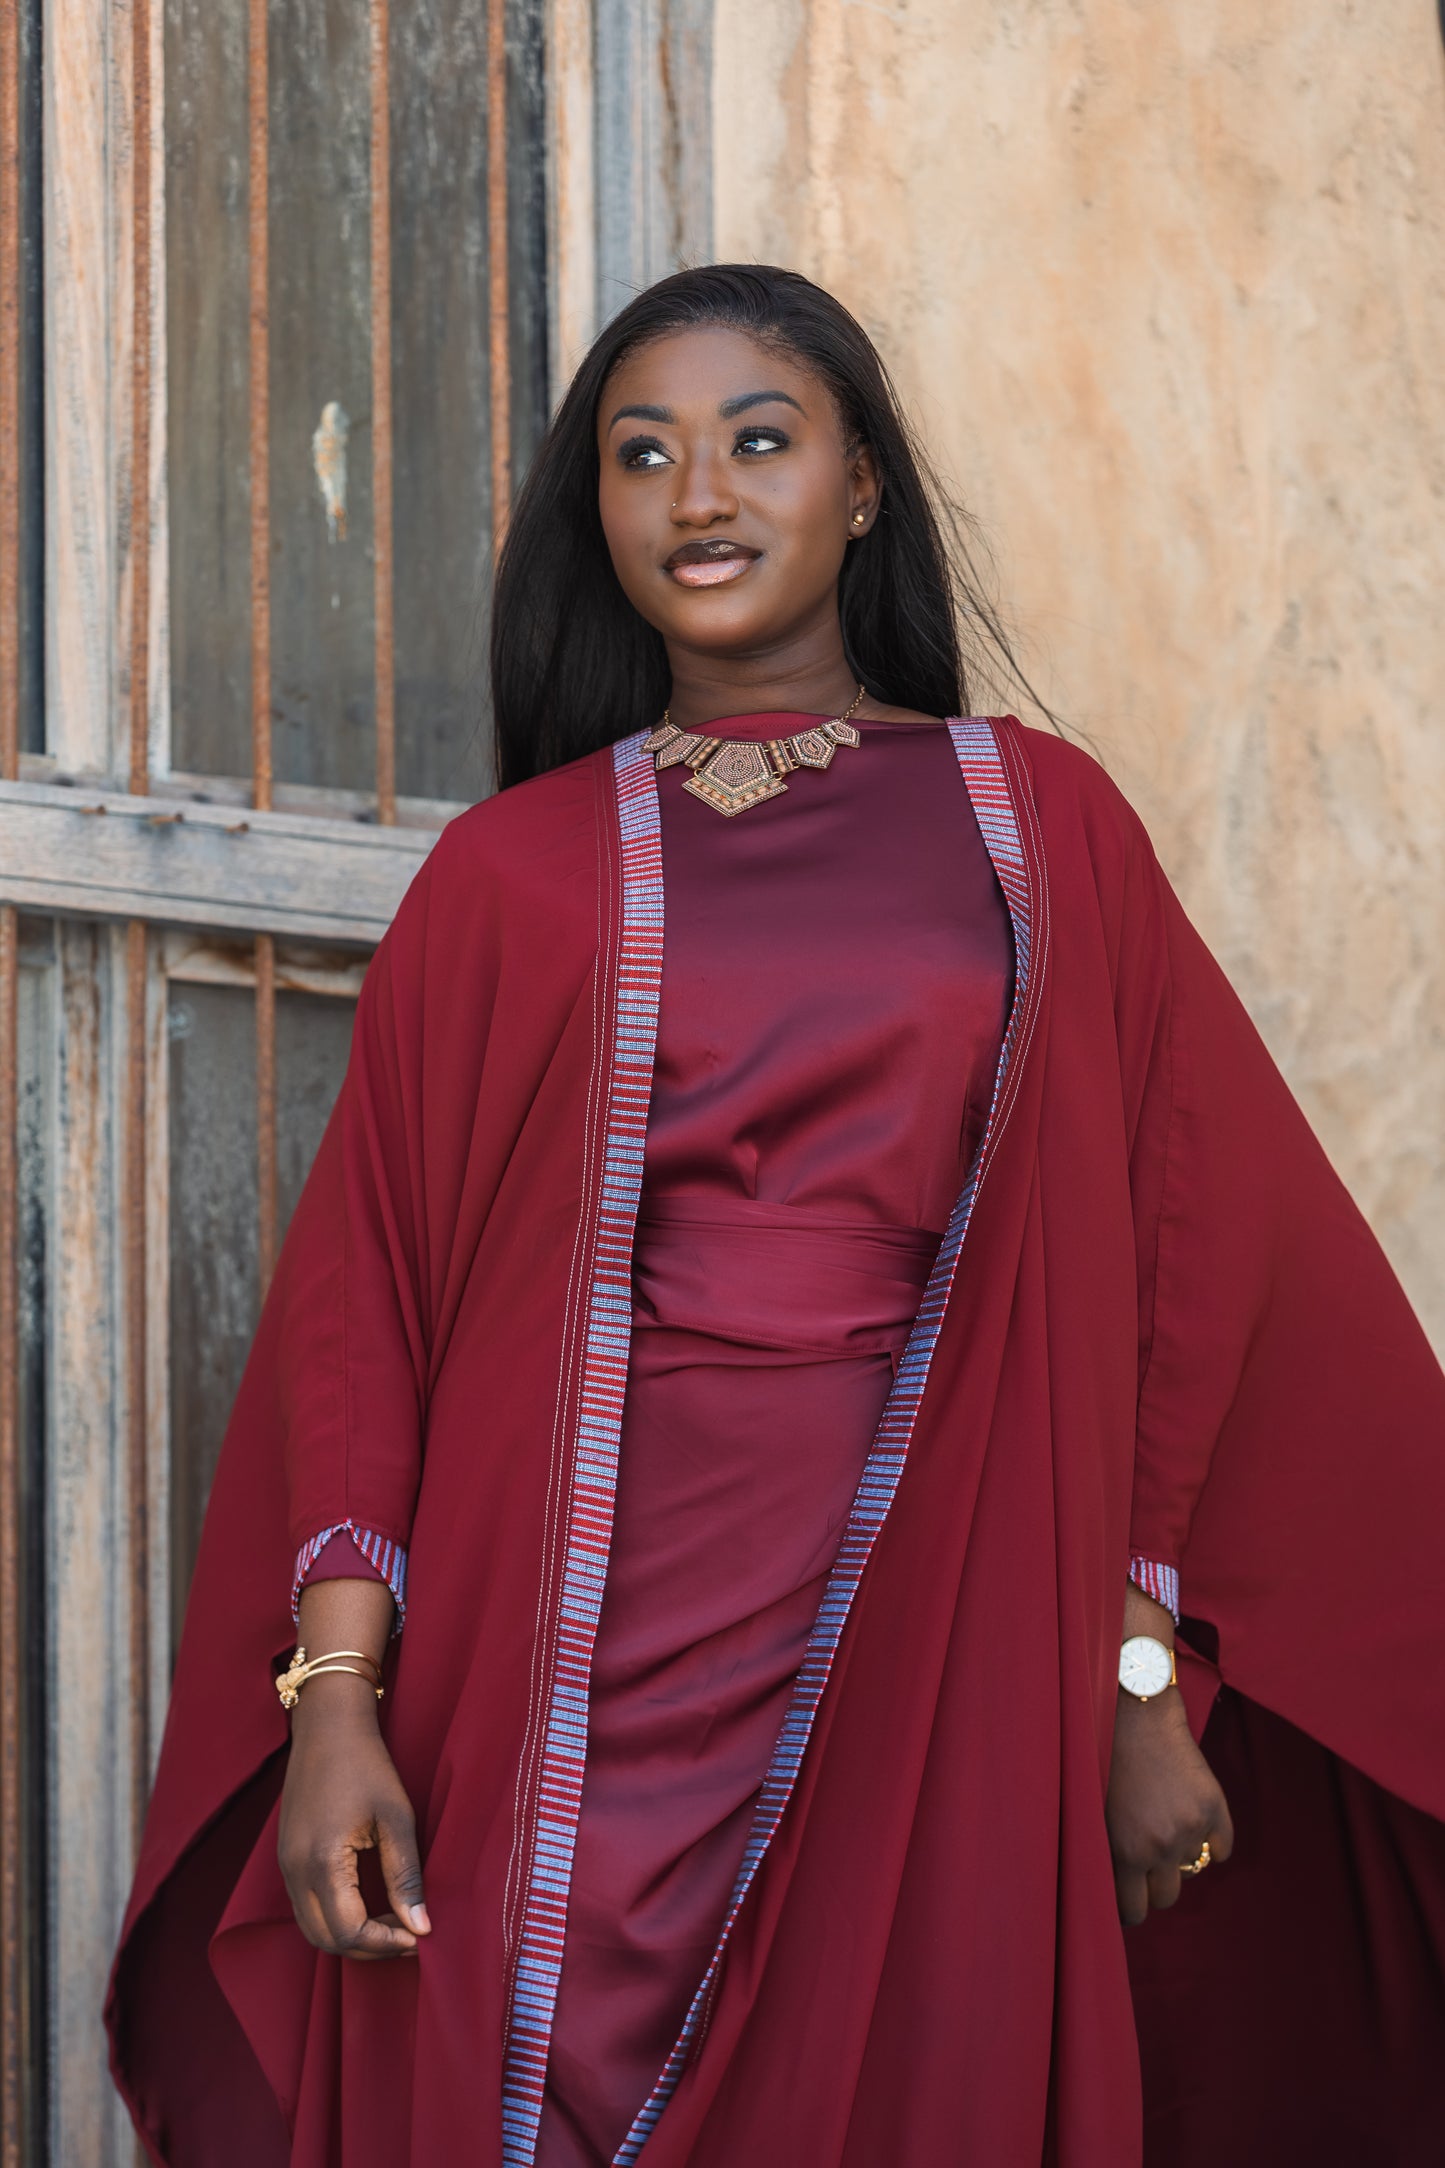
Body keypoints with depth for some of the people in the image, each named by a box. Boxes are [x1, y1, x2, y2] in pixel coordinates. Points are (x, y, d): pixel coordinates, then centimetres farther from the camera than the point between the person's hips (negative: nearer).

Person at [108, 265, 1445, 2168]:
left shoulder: (1044, 827, 8)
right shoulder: (512, 874, 7)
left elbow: (1190, 1255, 7)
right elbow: (360, 1295, 3)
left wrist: (1140, 1675, 1)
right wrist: (336, 1692, -8)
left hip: (936, 1658, 1)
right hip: (589, 1666, 0)